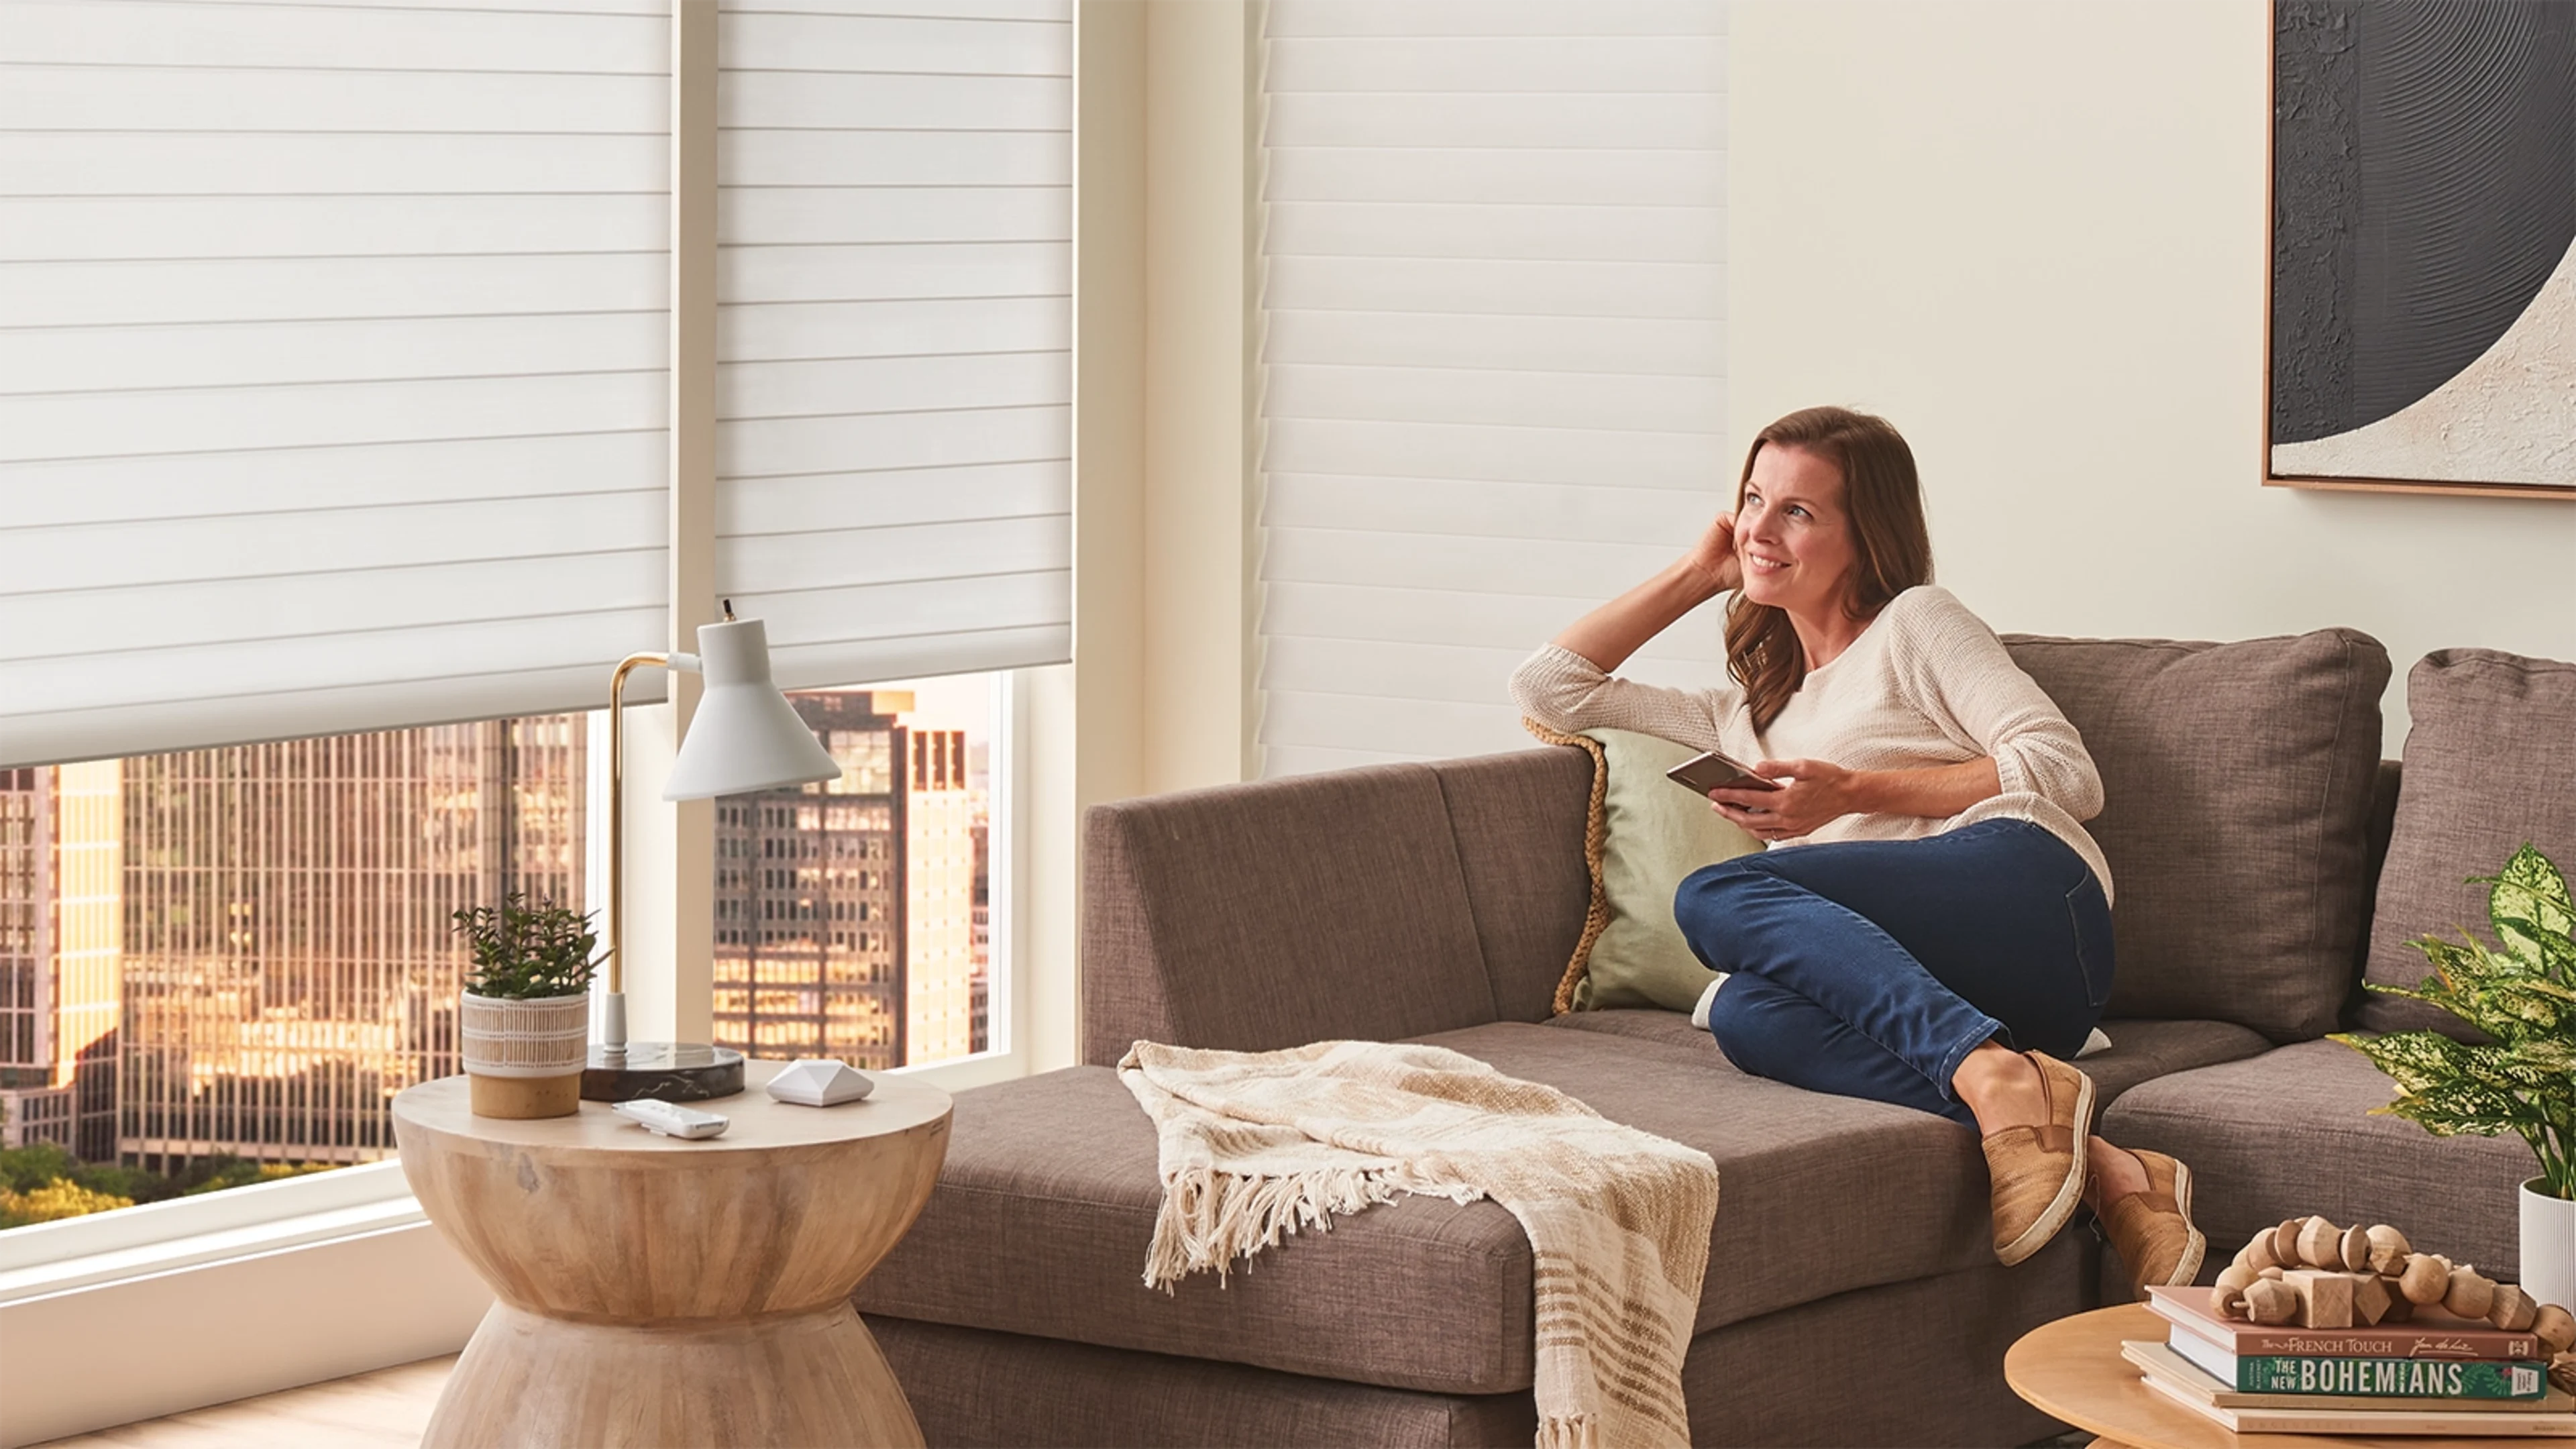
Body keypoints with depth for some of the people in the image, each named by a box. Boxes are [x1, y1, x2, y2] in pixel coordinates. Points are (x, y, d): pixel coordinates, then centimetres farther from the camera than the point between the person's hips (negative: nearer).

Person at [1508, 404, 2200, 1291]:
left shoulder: (1914, 623, 17)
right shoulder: (1749, 714, 36)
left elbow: (2067, 773, 4)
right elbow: (1548, 686, 36)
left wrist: (1855, 794, -1)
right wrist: (1697, 575, 35)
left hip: (2021, 893, -5)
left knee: (1716, 898, -27)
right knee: (1746, 1014, -32)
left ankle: (2000, 1080, -47)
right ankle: (2100, 1170, -45)